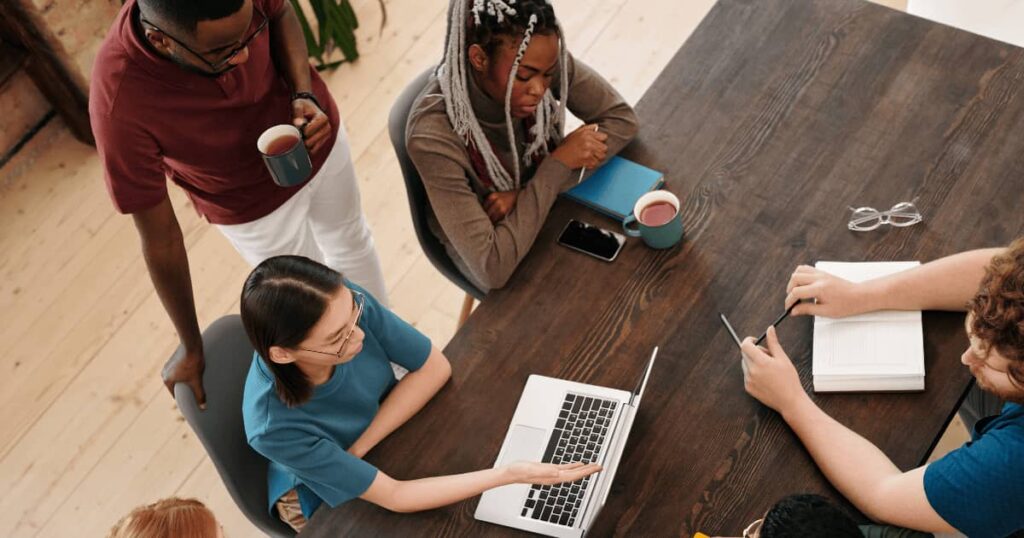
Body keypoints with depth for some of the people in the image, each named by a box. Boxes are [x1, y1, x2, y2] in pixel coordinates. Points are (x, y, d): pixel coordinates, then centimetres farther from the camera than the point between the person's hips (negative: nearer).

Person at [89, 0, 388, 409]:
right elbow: (160, 241, -28)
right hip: (254, 205, -3)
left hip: (314, 132, 4)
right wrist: (191, 349, -15)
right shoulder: (120, 105, -41)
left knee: (349, 241, 28)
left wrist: (304, 94, -28)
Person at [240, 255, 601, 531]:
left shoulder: (346, 302, -32)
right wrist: (511, 473, -40)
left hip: (391, 431, 4)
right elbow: (392, 496, -33)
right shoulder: (276, 427, -39)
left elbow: (435, 367, -18)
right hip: (329, 502, -3)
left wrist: (356, 449, -26)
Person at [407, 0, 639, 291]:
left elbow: (621, 118, -13)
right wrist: (558, 164, -33)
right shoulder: (434, 135, -36)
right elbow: (491, 269, -36)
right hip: (479, 246, -4)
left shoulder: (542, 61, -25)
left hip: (552, 204, 4)